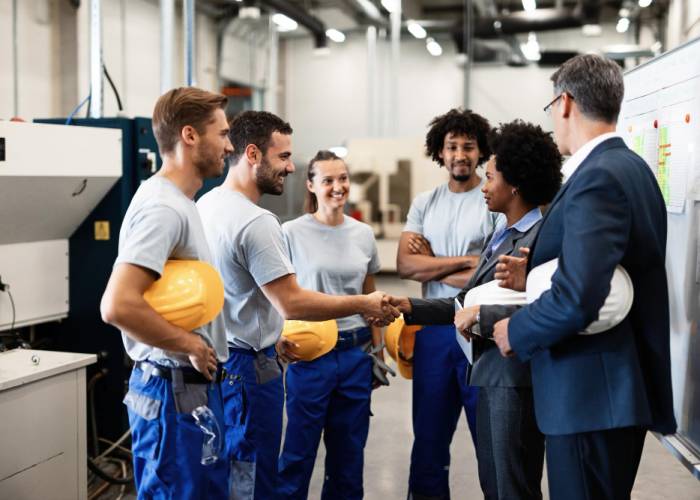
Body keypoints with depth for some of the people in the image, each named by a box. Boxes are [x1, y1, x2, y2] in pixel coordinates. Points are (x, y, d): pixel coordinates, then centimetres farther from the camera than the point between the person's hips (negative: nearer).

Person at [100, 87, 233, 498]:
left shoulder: (180, 202, 14)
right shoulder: (162, 207, -19)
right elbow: (118, 306, -29)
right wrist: (193, 345, -19)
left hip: (196, 384, 10)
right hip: (176, 391, -10)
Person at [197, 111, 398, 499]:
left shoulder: (206, 204, 9)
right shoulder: (255, 222, -22)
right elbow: (292, 304, -24)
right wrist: (366, 304, -15)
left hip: (216, 358, 10)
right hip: (247, 366, -10)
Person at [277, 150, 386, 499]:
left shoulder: (363, 234, 7)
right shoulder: (292, 233, -6)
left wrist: (378, 350, 13)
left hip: (356, 352, 4)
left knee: (349, 450, 12)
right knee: (300, 448, 5)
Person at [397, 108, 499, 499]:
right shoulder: (424, 204, 8)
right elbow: (405, 265, -2)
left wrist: (432, 263, -7)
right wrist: (463, 261, -11)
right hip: (434, 328, 5)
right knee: (429, 433, 16)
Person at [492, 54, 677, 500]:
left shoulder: (597, 178, -19)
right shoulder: (630, 167, 12)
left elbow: (578, 298, -29)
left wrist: (516, 331, -12)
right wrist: (533, 280, 5)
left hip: (592, 394, -10)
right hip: (622, 383, 10)